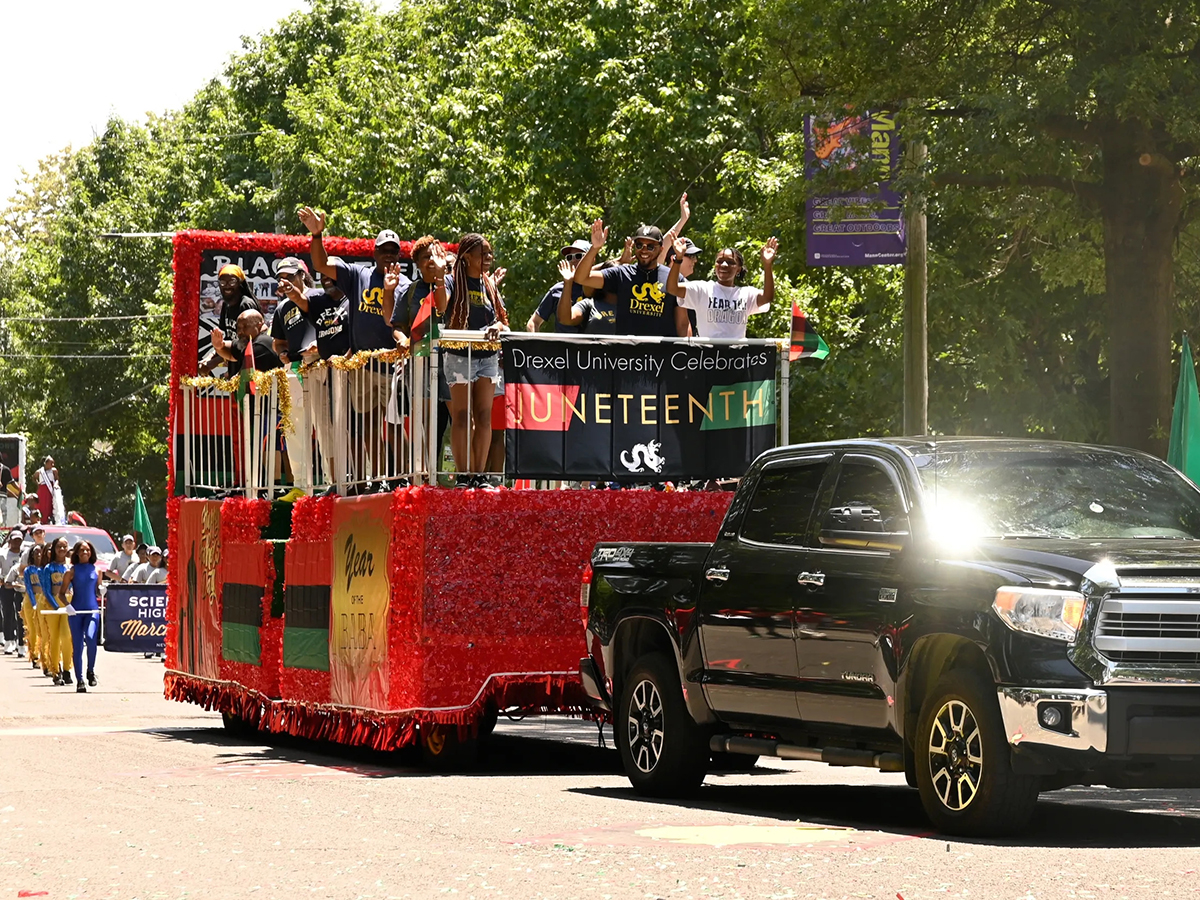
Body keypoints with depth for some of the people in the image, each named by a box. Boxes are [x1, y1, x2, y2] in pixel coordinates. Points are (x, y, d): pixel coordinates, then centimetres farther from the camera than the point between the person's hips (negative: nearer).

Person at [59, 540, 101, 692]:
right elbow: (61, 593, 5)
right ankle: (79, 680, 7)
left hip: (92, 609, 0)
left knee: (91, 637, -25)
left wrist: (102, 592, -3)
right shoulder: (72, 571, 4)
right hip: (75, 611, 0)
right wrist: (67, 605, -13)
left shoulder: (96, 570, 11)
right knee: (77, 645, 0)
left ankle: (91, 670, -5)